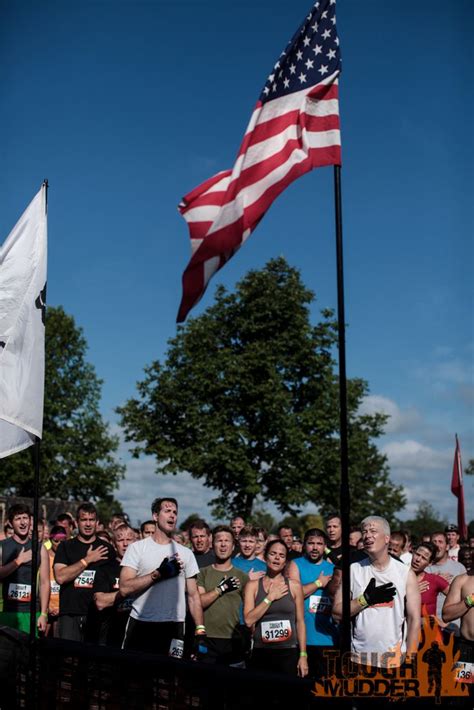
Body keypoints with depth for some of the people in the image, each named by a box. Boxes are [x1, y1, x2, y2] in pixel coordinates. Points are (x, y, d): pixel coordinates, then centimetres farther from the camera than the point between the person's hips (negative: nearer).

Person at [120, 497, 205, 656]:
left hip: (173, 627, 2)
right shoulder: (137, 548, 1)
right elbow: (125, 588, -10)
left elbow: (193, 595, 10)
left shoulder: (186, 553, 10)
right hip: (140, 626, -2)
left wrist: (200, 630, 0)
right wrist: (159, 574, -16)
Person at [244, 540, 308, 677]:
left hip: (288, 653, 0)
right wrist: (270, 597, -8)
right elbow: (249, 620, -5)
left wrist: (303, 655, 0)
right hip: (261, 654, 0)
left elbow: (300, 622, 5)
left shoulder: (294, 586, 5)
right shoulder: (252, 585, 5)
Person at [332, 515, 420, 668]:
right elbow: (336, 613, -2)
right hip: (359, 656, 0)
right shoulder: (353, 570, 2)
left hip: (395, 655, 0)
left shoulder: (406, 573, 1)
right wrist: (366, 599, -13)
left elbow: (414, 619, -1)